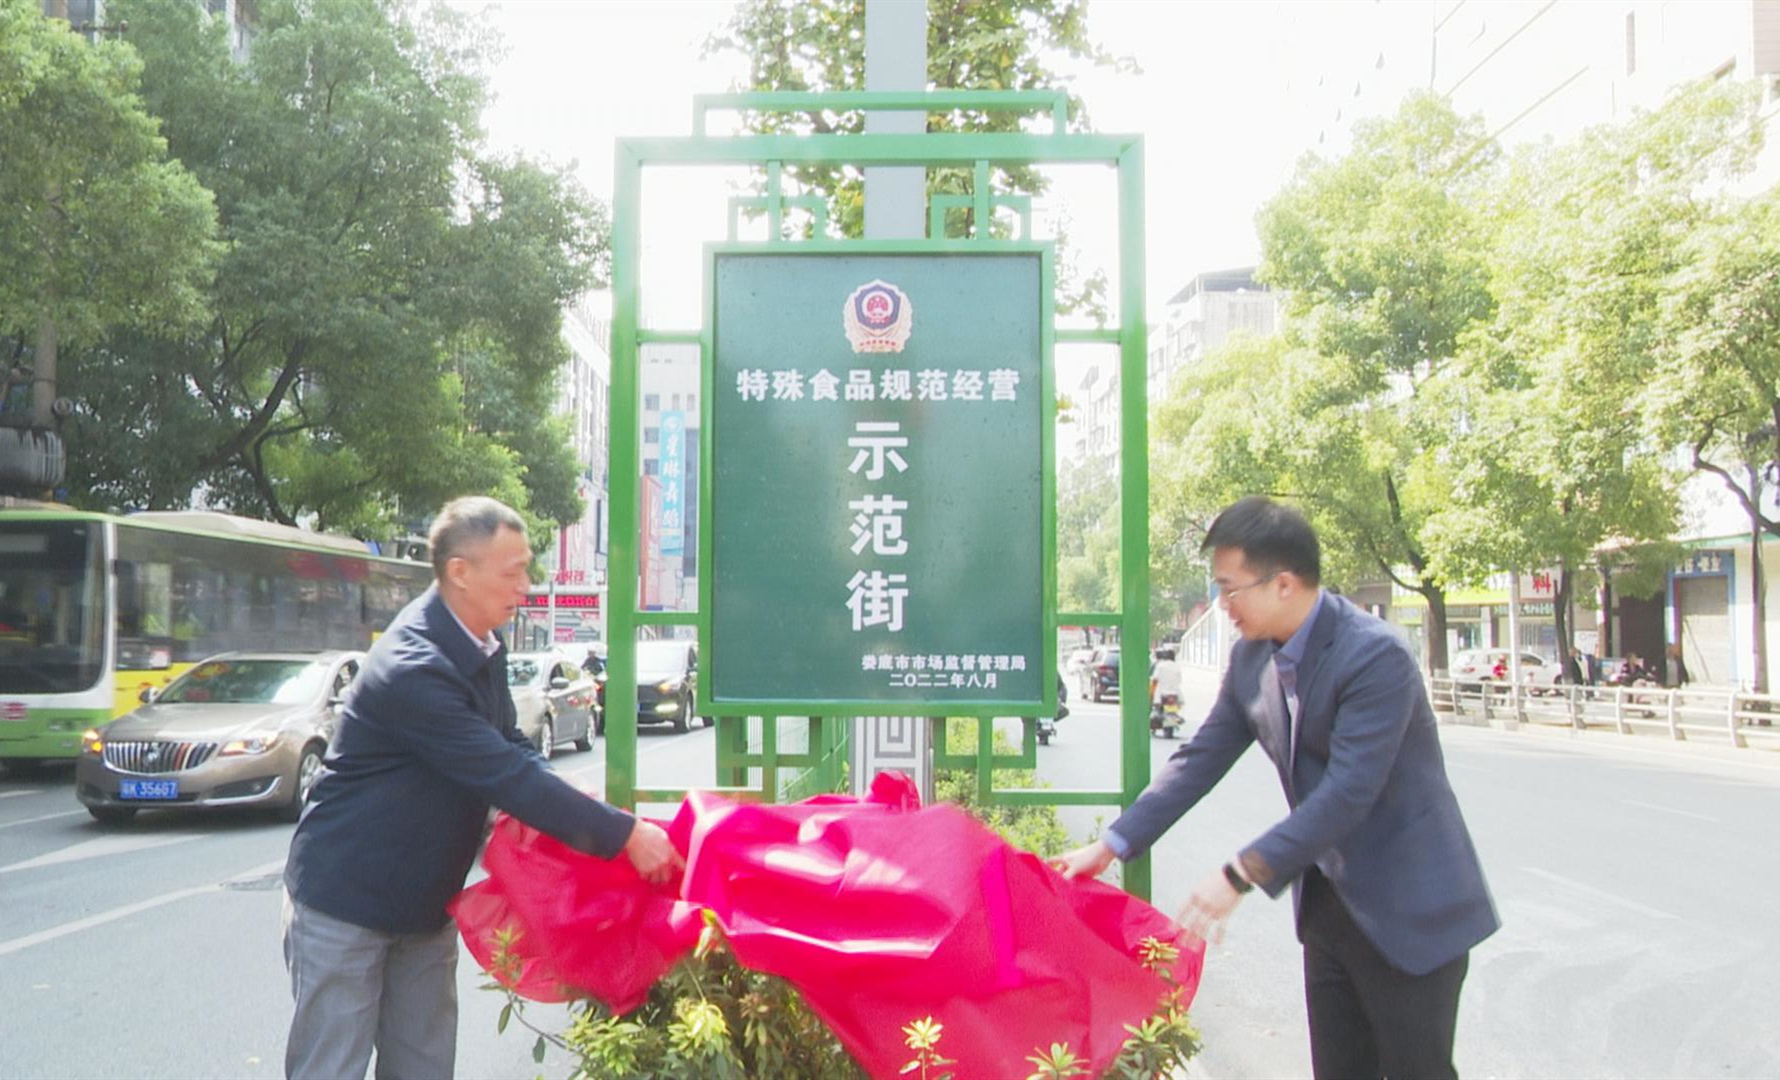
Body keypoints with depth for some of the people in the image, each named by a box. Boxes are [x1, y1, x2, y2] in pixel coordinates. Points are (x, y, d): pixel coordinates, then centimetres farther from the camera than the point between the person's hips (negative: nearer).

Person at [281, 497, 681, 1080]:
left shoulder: (483, 649, 2)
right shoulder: (412, 669, -29)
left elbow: (511, 747, 11)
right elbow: (507, 776, -31)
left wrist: (565, 806, -10)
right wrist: (625, 834, -27)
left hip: (423, 902, 9)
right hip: (345, 905, -9)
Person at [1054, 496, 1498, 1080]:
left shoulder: (1377, 656, -24)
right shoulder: (1251, 657, 0)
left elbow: (1348, 793, -29)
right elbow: (1200, 759, 5)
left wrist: (1240, 876, -28)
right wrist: (1112, 844, 0)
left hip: (1406, 909, -7)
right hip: (1328, 901, 7)